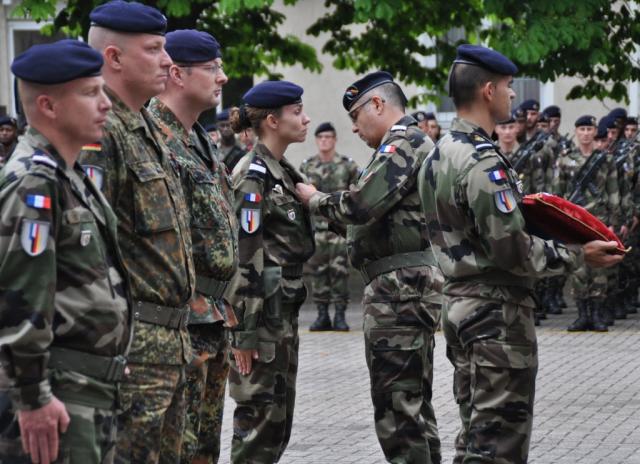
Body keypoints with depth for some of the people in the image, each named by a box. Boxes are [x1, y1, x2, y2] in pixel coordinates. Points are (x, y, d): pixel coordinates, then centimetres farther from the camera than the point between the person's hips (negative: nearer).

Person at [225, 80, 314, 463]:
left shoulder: (284, 171, 14)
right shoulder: (254, 176, -14)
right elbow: (245, 257, -19)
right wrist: (246, 331, -21)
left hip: (285, 311, 9)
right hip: (261, 310, -9)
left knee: (280, 414, 12)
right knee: (260, 413, -5)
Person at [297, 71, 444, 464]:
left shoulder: (403, 143, -11)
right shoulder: (417, 143, 21)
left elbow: (361, 205, -21)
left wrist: (314, 199, -5)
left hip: (399, 286, -11)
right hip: (410, 284, 11)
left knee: (397, 406, -9)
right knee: (415, 402, 16)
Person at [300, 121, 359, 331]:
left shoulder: (347, 165, 2)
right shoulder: (307, 167, 9)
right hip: (316, 226, 2)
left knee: (339, 270, -5)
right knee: (319, 271, 4)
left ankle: (340, 315, 2)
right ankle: (322, 315, 11)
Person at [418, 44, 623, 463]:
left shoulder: (440, 155, 11)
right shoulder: (483, 161, -19)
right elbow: (512, 251, -21)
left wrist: (519, 205, 13)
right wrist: (579, 256, -11)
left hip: (459, 303, 10)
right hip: (498, 311, -10)